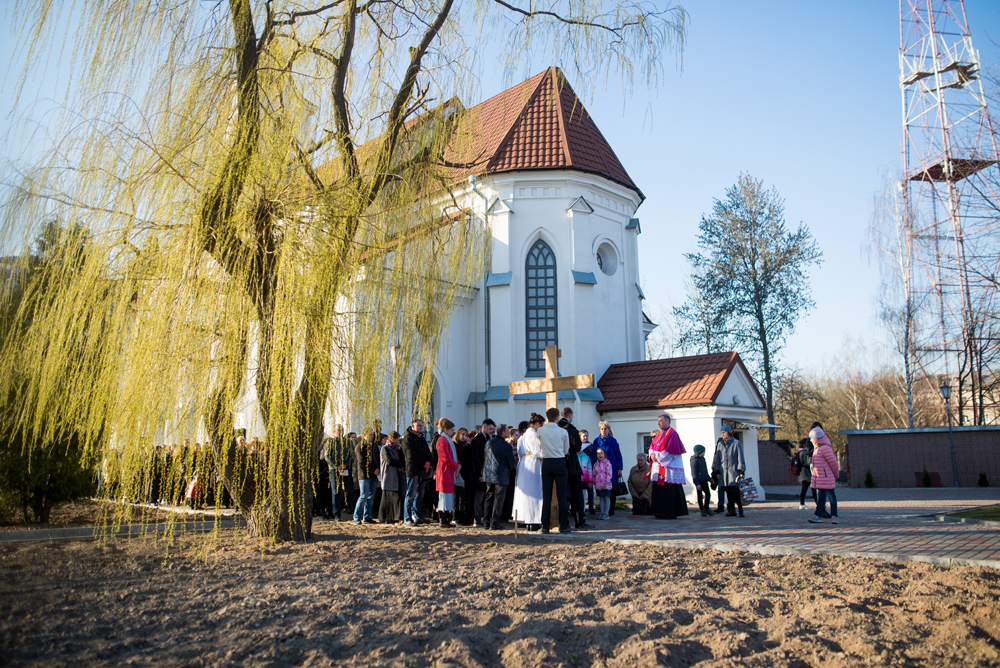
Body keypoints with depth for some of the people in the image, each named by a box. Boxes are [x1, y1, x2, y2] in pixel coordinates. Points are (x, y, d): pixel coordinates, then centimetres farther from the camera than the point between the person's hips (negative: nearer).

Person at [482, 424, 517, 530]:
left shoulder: (489, 442, 5)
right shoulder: (507, 446, -13)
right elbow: (511, 462, -3)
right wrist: (509, 470, 17)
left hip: (488, 474, 6)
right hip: (501, 475, -6)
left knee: (489, 497, 12)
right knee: (498, 498, -1)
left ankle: (487, 521, 16)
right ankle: (495, 522, 0)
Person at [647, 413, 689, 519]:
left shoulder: (672, 433, -9)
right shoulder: (659, 434, 18)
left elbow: (670, 450, -17)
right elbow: (652, 446, 17)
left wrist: (659, 457, -13)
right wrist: (652, 455, -4)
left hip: (669, 466, -9)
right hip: (658, 467, 9)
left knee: (670, 490, -6)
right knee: (659, 489, 8)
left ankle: (672, 514, -1)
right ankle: (661, 513, 13)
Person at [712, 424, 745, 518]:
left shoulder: (736, 443, -2)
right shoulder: (720, 445, 12)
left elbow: (740, 458, -3)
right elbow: (718, 459, 14)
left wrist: (741, 472, -7)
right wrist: (718, 472, 8)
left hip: (734, 471, -4)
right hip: (724, 472, 4)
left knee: (735, 492, -11)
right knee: (728, 492, 3)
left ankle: (740, 509, 1)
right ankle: (731, 510, 7)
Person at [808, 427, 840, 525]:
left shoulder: (825, 448, -17)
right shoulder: (817, 448, 14)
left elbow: (833, 462, -13)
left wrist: (836, 475, -1)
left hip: (826, 478, -9)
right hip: (819, 478, 9)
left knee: (831, 496, -1)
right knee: (821, 496, 11)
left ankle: (834, 516, 3)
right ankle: (818, 515, 13)